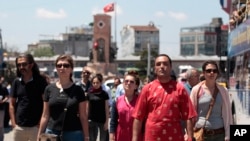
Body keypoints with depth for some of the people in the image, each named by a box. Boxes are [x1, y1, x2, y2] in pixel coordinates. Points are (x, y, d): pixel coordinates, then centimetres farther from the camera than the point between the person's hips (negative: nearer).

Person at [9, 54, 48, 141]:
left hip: (35, 127, -4)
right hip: (18, 127, 4)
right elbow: (12, 104, 11)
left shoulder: (40, 81, -3)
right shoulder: (16, 82, 8)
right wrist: (13, 123, 2)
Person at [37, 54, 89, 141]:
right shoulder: (49, 89, 6)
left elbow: (83, 117, 1)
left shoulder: (77, 90, 1)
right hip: (52, 133, 2)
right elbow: (45, 116, 9)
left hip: (73, 134, -2)